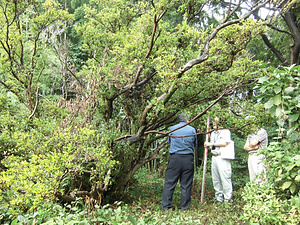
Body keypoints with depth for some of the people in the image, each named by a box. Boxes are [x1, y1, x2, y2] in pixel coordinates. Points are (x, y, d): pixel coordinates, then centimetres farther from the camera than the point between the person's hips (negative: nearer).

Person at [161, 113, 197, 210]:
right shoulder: (192, 129, 5)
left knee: (169, 182, 4)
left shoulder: (172, 129, 4)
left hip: (175, 158, -1)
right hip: (188, 159, 1)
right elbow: (195, 145, 15)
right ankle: (184, 206, 12)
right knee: (186, 184, 7)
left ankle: (166, 205, 5)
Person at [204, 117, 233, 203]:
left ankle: (228, 198, -2)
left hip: (223, 158, -7)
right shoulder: (213, 133, 22)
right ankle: (219, 197, 16)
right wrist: (208, 146, 4)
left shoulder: (226, 131, -2)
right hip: (214, 157, 8)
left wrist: (212, 144, -12)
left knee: (225, 178, -9)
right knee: (215, 178, 7)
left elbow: (225, 143, -13)